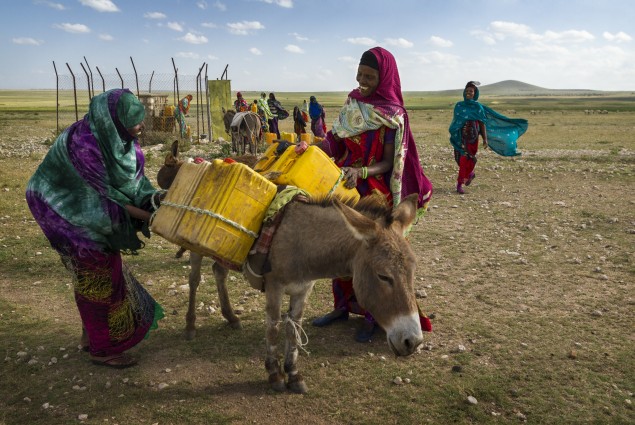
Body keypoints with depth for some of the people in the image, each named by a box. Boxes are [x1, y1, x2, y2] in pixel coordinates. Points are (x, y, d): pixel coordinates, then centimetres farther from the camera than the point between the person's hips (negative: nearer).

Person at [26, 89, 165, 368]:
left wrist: (154, 200, -18)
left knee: (105, 270, 17)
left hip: (94, 209, 8)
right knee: (97, 278, -1)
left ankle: (92, 334, 36)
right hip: (70, 212, -8)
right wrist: (148, 217, -23)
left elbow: (133, 178, -2)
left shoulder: (115, 135, -8)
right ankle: (103, 349, 16)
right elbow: (104, 194, -26)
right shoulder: (84, 142, -32)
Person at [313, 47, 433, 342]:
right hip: (344, 187, 6)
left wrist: (361, 172, -29)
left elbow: (388, 163, -13)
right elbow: (335, 143, 5)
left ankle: (373, 315, 22)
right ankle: (343, 306, 30)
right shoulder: (352, 102, 5)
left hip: (375, 194, -5)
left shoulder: (392, 115, -11)